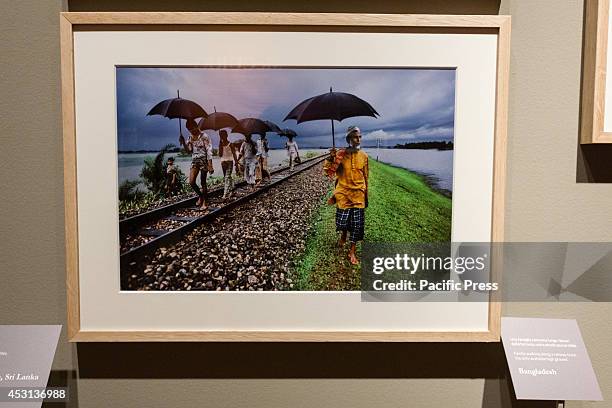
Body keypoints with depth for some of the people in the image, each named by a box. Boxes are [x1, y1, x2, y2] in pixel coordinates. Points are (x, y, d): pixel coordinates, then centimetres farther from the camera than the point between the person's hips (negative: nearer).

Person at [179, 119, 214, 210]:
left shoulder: (204, 137, -9)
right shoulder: (190, 138, 9)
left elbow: (209, 151, -12)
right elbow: (189, 151, 9)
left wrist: (210, 165, -17)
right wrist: (183, 143, -8)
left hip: (203, 160, -5)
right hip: (194, 161, 5)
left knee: (203, 183, 1)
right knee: (191, 182, -6)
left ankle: (204, 203, 12)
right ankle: (200, 195, 20)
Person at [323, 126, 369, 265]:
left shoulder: (363, 156, 3)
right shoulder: (341, 154, -5)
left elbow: (365, 177, 10)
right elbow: (329, 171, -11)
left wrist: (366, 196, 12)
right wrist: (331, 159, -30)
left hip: (358, 195, 2)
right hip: (343, 193, -2)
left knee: (357, 225, 1)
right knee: (342, 221, -1)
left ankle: (352, 252, 13)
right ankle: (343, 235, 35)